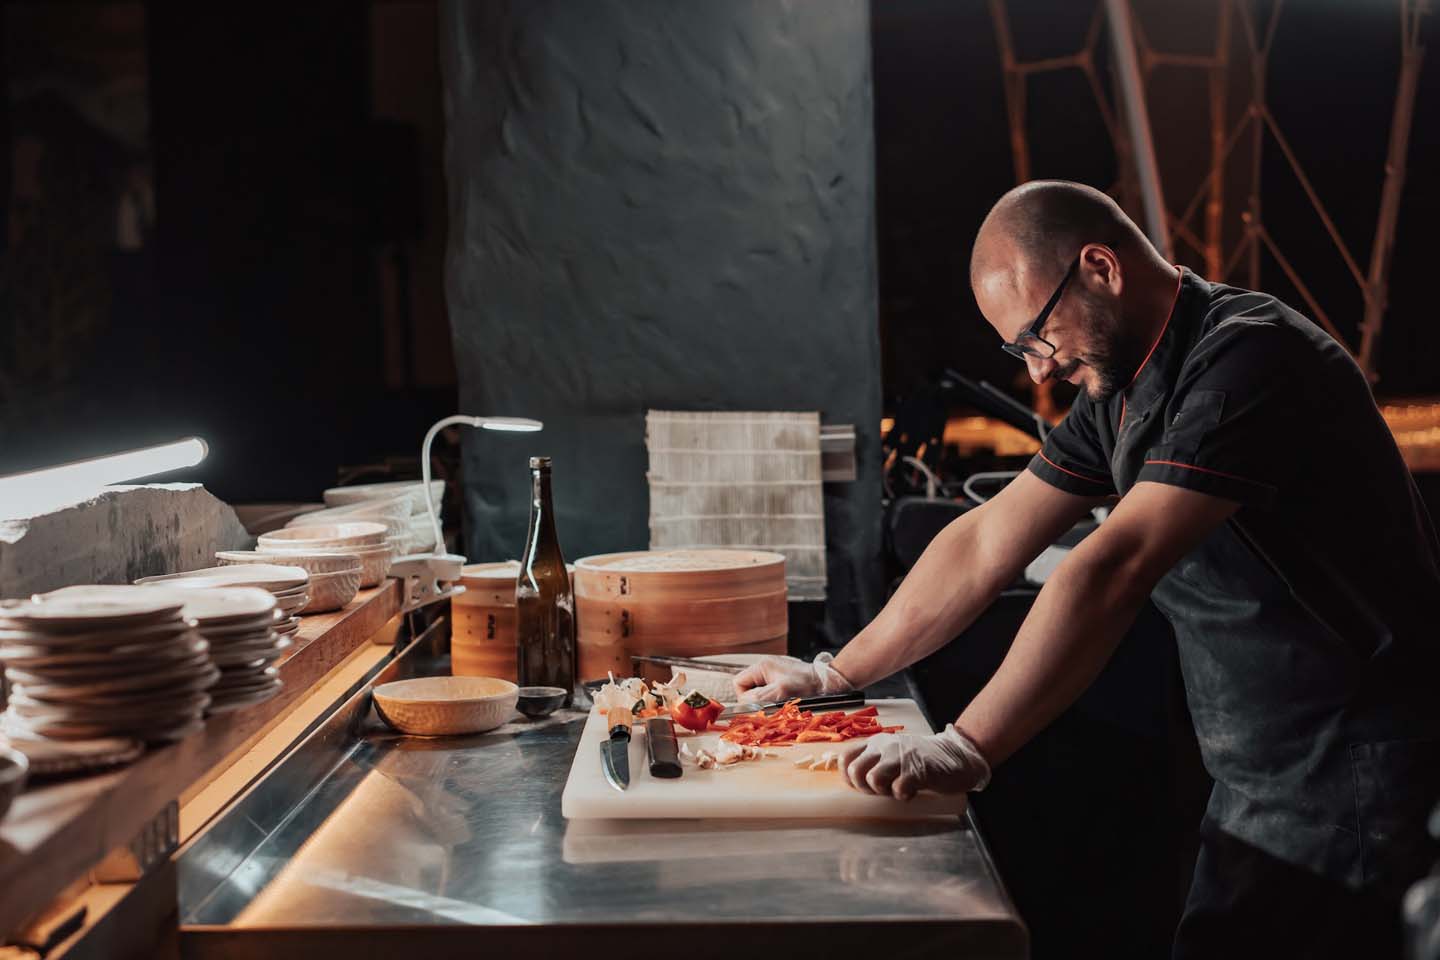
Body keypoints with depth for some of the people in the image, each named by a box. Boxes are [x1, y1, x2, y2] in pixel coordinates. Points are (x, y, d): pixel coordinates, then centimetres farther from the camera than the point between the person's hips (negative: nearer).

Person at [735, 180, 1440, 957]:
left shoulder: (1248, 360, -21)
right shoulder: (1118, 390, 8)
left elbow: (1114, 571, -30)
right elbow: (987, 542, 10)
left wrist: (965, 750, -32)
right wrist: (833, 674, 10)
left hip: (1350, 771, -8)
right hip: (1258, 771, 8)